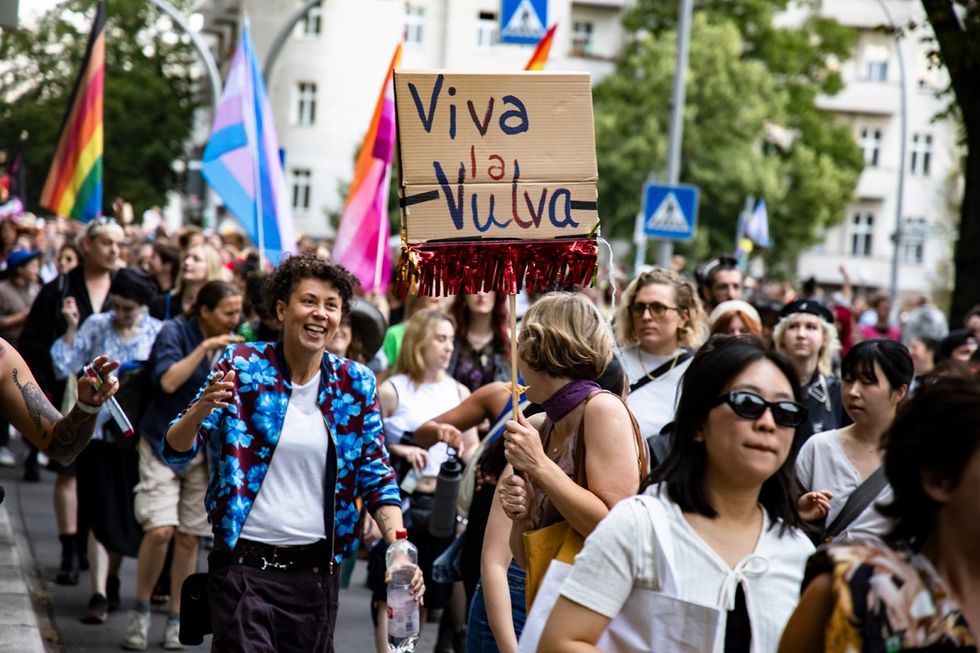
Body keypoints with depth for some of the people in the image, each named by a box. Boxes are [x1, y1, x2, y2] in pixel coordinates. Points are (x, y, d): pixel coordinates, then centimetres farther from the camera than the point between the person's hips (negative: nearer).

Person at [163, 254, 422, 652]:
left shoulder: (356, 384, 3)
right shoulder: (241, 365, -3)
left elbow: (377, 476, 6)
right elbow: (177, 452, -5)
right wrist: (201, 410, -27)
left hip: (317, 571, 3)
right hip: (244, 567, -3)